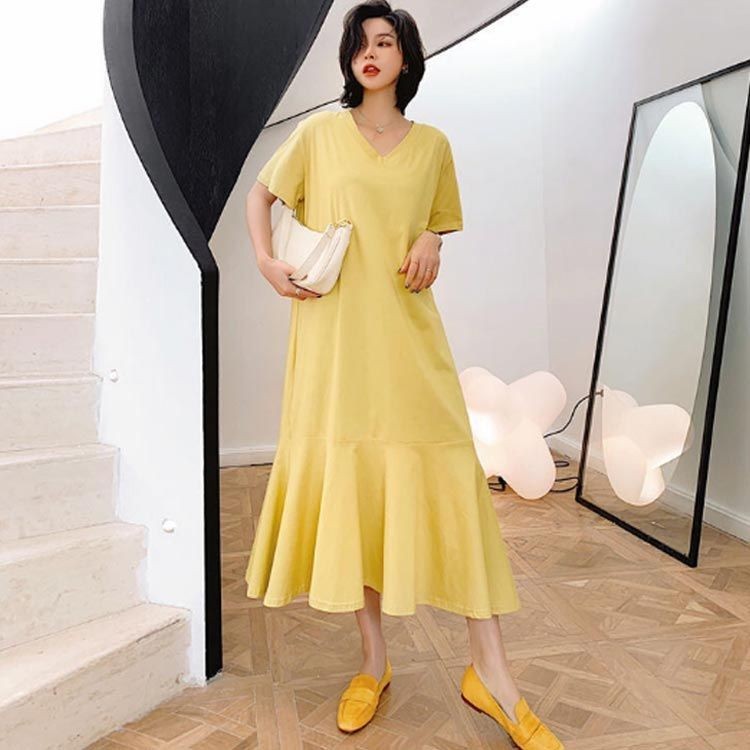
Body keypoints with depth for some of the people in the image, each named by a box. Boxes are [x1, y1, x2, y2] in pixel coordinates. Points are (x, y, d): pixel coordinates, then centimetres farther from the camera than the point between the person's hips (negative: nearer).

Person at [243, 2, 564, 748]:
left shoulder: (433, 145, 11)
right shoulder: (320, 131, 8)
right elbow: (261, 192, 16)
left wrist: (432, 244, -1)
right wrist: (266, 261, 0)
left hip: (407, 331, 1)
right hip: (333, 332, 0)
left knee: (449, 482, -5)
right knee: (346, 483, 1)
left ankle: (490, 672, 7)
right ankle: (373, 659, 19)